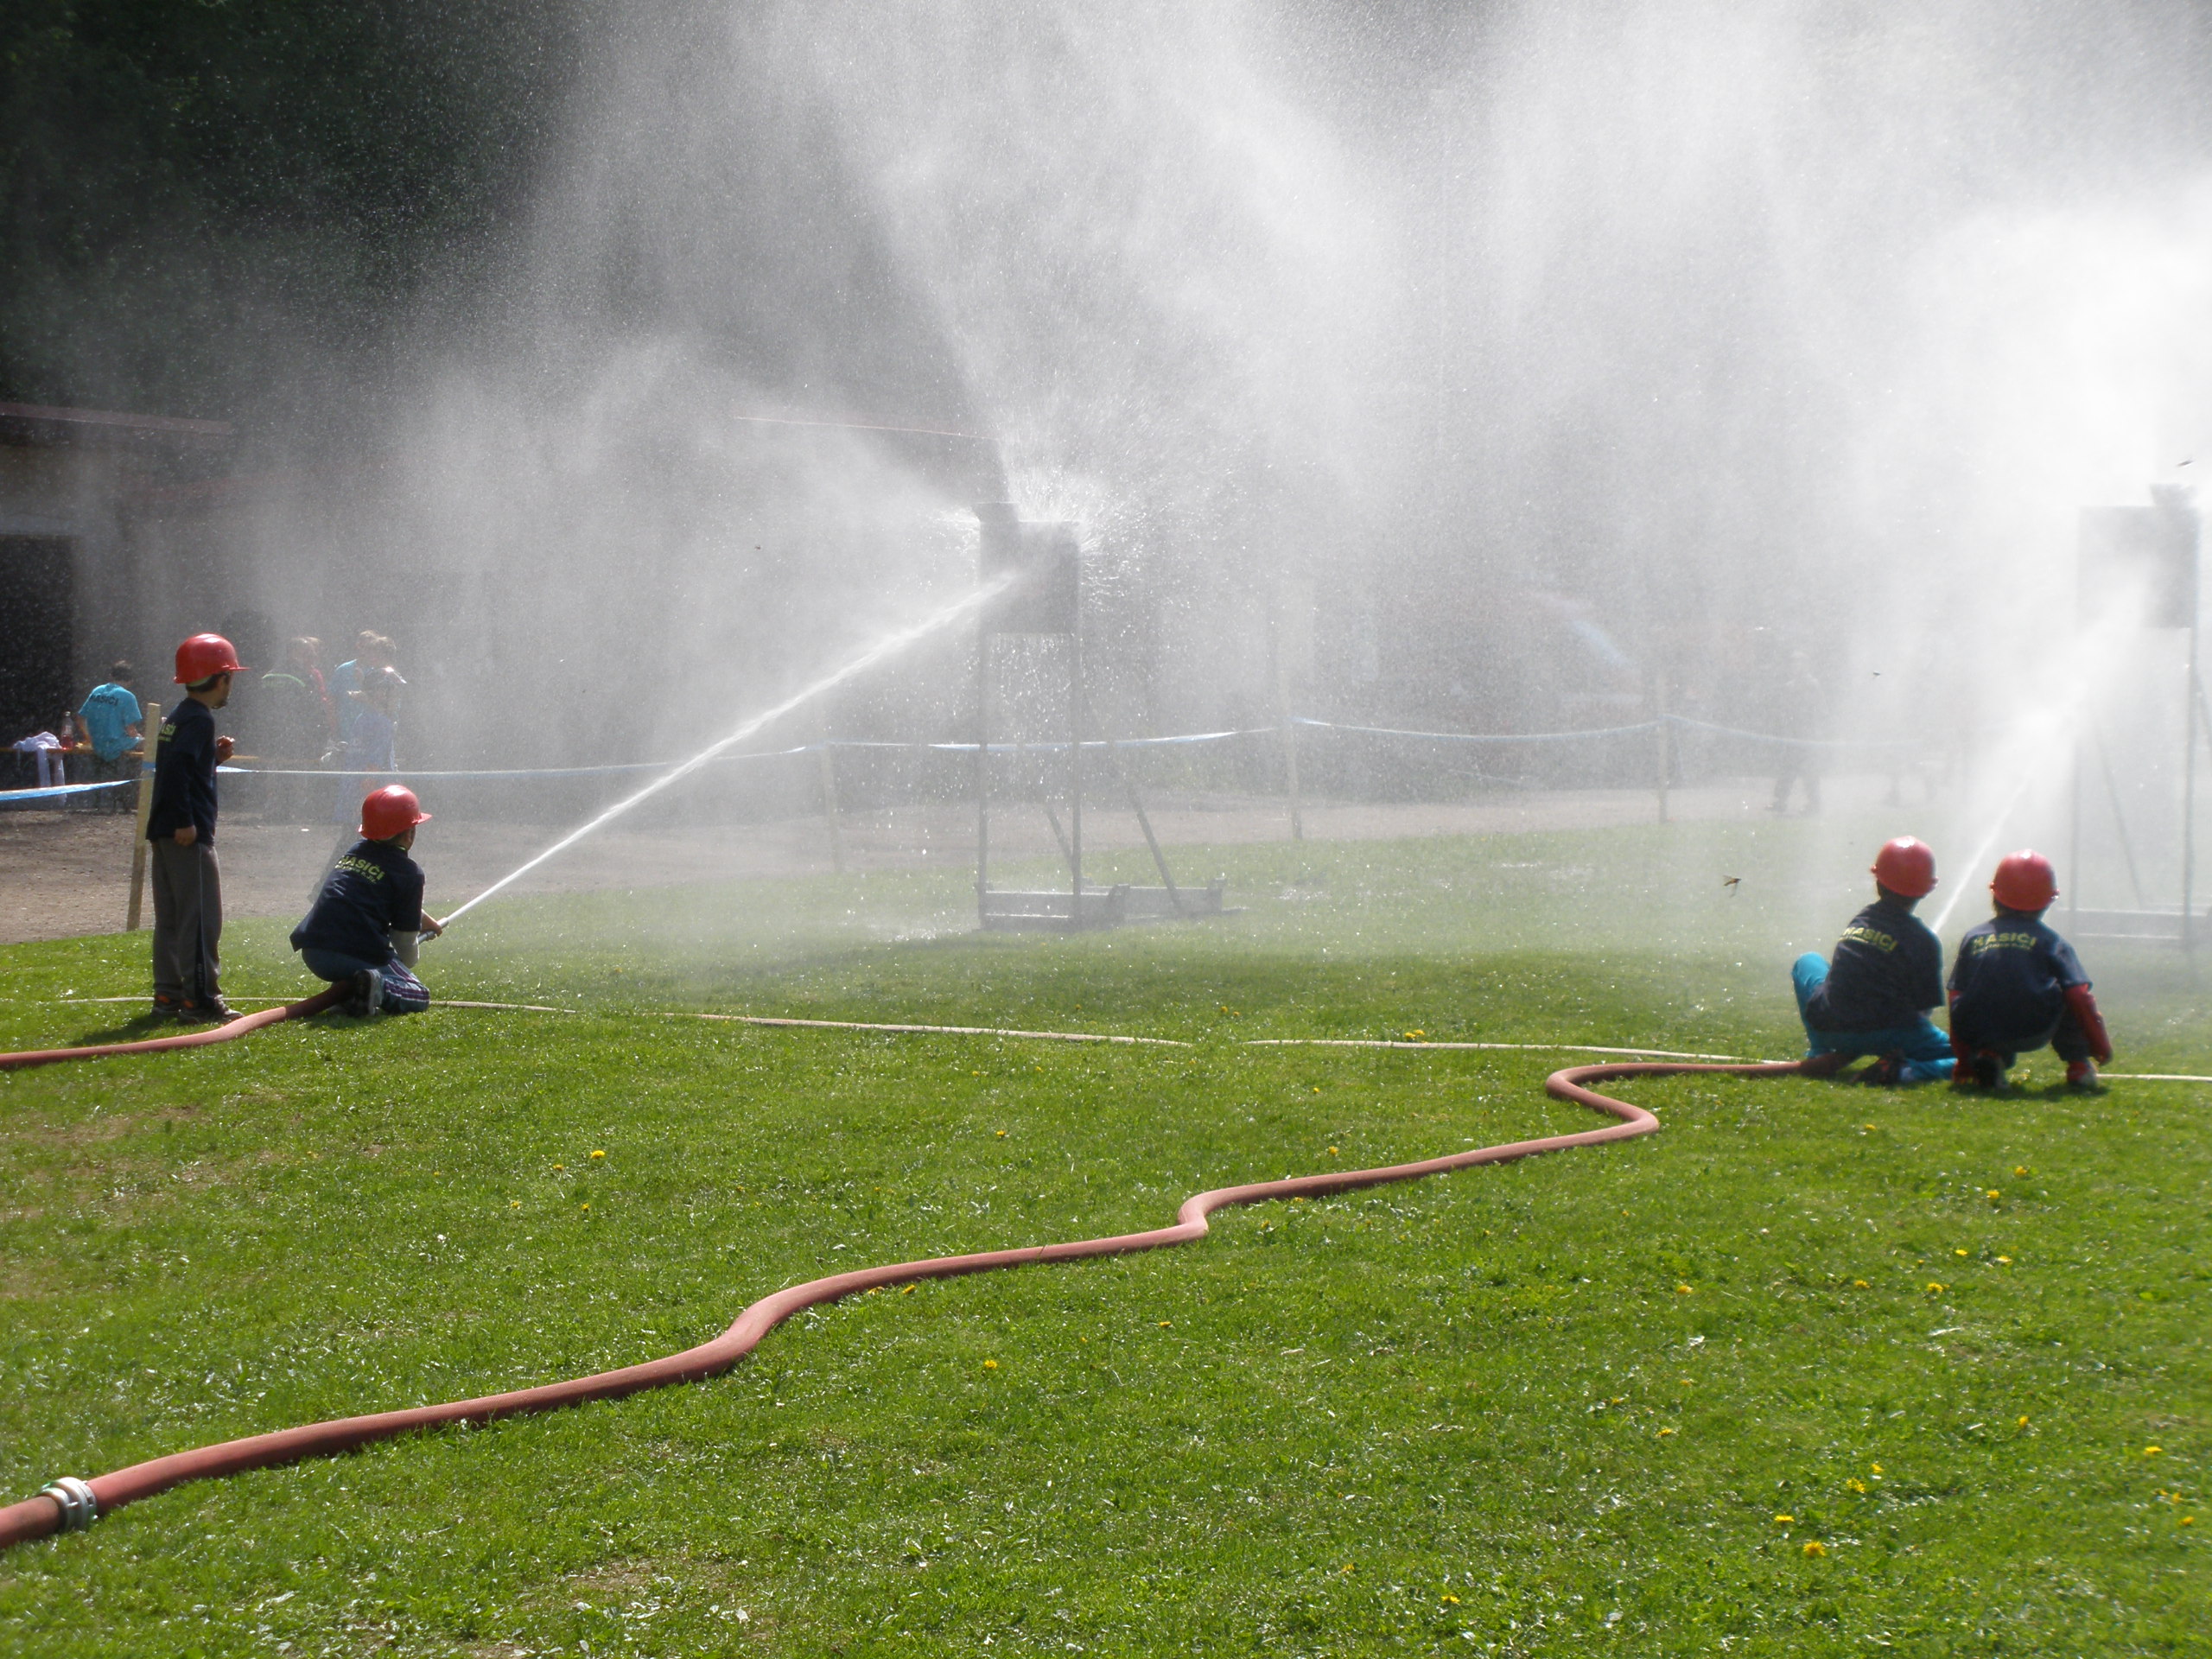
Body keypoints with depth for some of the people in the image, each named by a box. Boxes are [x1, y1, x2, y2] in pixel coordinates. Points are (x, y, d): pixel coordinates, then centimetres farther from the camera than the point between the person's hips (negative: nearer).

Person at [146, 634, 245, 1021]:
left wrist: (215, 756, 12)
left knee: (170, 917, 12)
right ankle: (200, 997, -9)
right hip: (189, 836, -10)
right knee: (201, 917, -7)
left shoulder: (176, 718, 17)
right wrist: (185, 822, -24)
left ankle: (168, 995, 15)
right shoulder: (199, 719, -13)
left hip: (165, 832, 10)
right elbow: (176, 768, -25)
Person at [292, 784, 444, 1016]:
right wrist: (406, 967, 25)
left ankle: (344, 988, 9)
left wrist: (426, 921, 53)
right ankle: (380, 987, -22)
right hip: (360, 953, -6)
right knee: (419, 997, 10)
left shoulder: (354, 852, 22)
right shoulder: (409, 872, 2)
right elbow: (404, 937, 4)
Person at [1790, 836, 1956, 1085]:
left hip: (1830, 1030, 5)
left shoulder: (1859, 919, 13)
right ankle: (1904, 1072, -21)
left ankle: (1819, 1054, 20)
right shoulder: (1923, 940, -3)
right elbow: (1924, 1006, -2)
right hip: (1885, 1036, -5)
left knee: (1807, 962, 34)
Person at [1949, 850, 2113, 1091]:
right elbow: (2079, 995, 5)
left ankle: (1989, 1057, 5)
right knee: (2073, 999, 24)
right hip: (2034, 1033, -2)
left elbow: (1957, 1000, 15)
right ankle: (2078, 1067, 16)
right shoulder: (2050, 941, 8)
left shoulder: (1973, 937, 15)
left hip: (1978, 1036, 2)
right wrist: (2102, 1048, 17)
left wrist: (1964, 1065, 23)